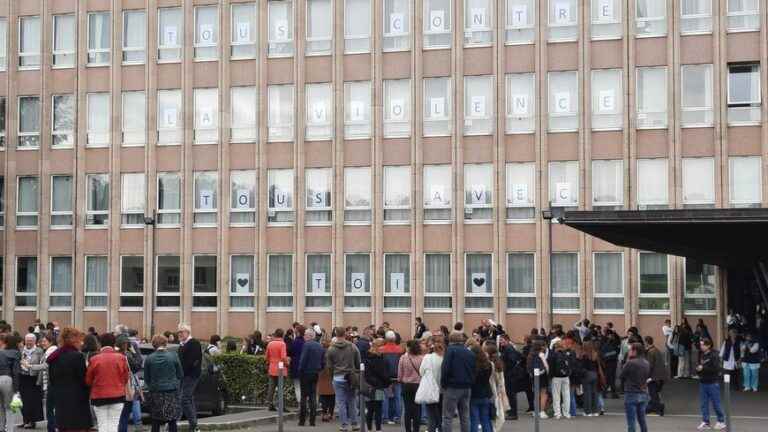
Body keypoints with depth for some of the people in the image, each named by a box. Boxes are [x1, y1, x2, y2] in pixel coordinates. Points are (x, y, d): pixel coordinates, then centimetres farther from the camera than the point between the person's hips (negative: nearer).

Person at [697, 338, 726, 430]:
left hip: (712, 383, -6)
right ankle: (705, 422, 11)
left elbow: (716, 369, -20)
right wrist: (698, 368, -2)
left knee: (716, 403, 1)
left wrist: (703, 368, -19)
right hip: (703, 382, 6)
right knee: (704, 403, 6)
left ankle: (721, 421, 15)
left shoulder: (714, 355, -11)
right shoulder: (702, 355, 9)